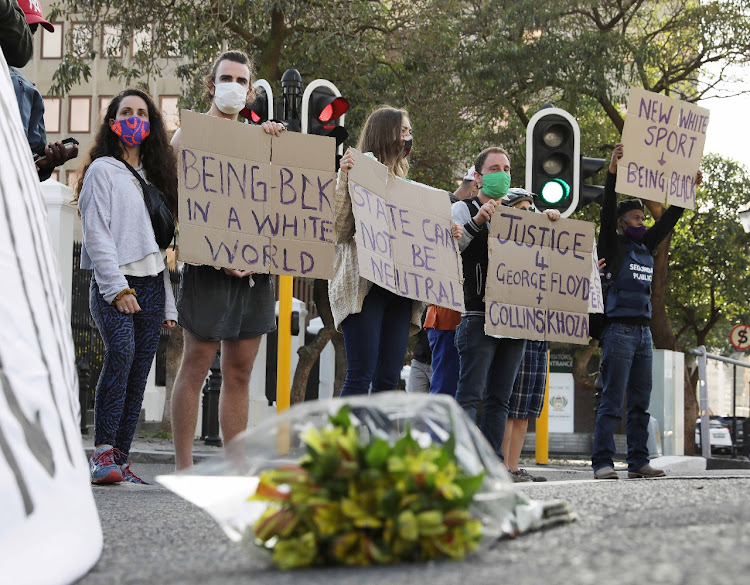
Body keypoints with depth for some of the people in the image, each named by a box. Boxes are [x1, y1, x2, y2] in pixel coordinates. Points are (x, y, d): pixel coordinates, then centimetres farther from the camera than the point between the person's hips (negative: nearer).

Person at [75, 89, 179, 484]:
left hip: (151, 286, 6)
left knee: (137, 377, 0)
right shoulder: (102, 170, 4)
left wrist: (168, 303, 15)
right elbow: (96, 232, -6)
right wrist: (117, 287, -16)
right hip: (113, 284, -6)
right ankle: (103, 452, -29)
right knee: (121, 352, -28)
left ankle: (119, 461, 1)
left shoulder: (154, 176, 23)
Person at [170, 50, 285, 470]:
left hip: (254, 266, 6)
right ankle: (184, 466, -1)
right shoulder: (190, 135, 1)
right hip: (209, 264, -6)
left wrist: (274, 144, 5)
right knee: (196, 366, -4)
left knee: (240, 371, 8)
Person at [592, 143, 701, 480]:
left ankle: (638, 462, 9)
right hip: (618, 331, -7)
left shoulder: (646, 247, 17)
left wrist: (689, 191, 19)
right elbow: (607, 211, -14)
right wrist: (613, 173, -24)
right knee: (612, 401, -9)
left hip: (643, 332, 7)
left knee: (640, 402, 7)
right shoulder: (612, 246, -1)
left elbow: (669, 219, 22)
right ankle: (603, 462, -9)